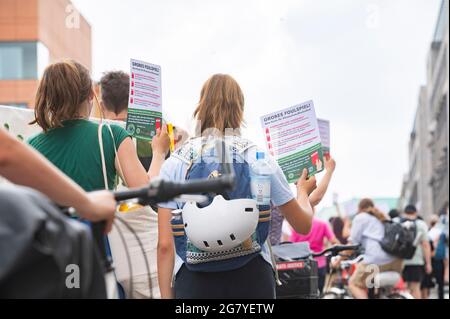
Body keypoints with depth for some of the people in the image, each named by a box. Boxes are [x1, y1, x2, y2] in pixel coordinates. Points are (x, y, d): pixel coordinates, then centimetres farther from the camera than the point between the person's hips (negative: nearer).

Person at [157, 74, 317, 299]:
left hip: (195, 281, 0)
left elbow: (165, 245, 0)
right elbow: (303, 224, 14)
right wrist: (303, 191, 34)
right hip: (251, 280, 1)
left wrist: (167, 296, 8)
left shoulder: (175, 165, 3)